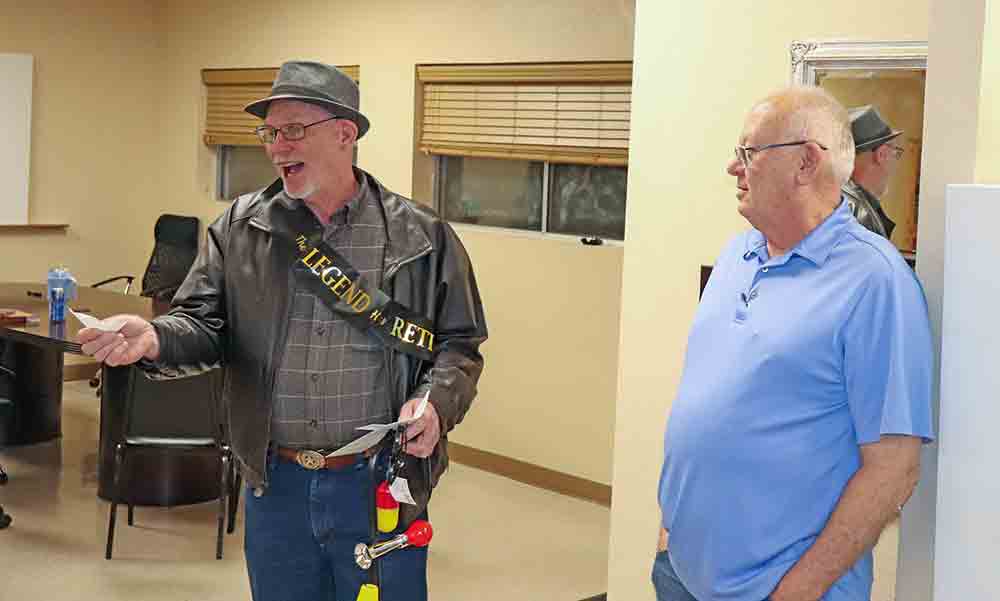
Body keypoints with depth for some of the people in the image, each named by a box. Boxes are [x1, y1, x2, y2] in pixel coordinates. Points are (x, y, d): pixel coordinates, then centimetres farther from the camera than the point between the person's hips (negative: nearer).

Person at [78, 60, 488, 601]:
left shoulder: (420, 236, -2)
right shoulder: (238, 229, 3)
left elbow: (460, 343, 3)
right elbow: (204, 324, 1)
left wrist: (436, 402, -16)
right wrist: (154, 339, -20)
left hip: (380, 487, -2)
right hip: (276, 483, 2)